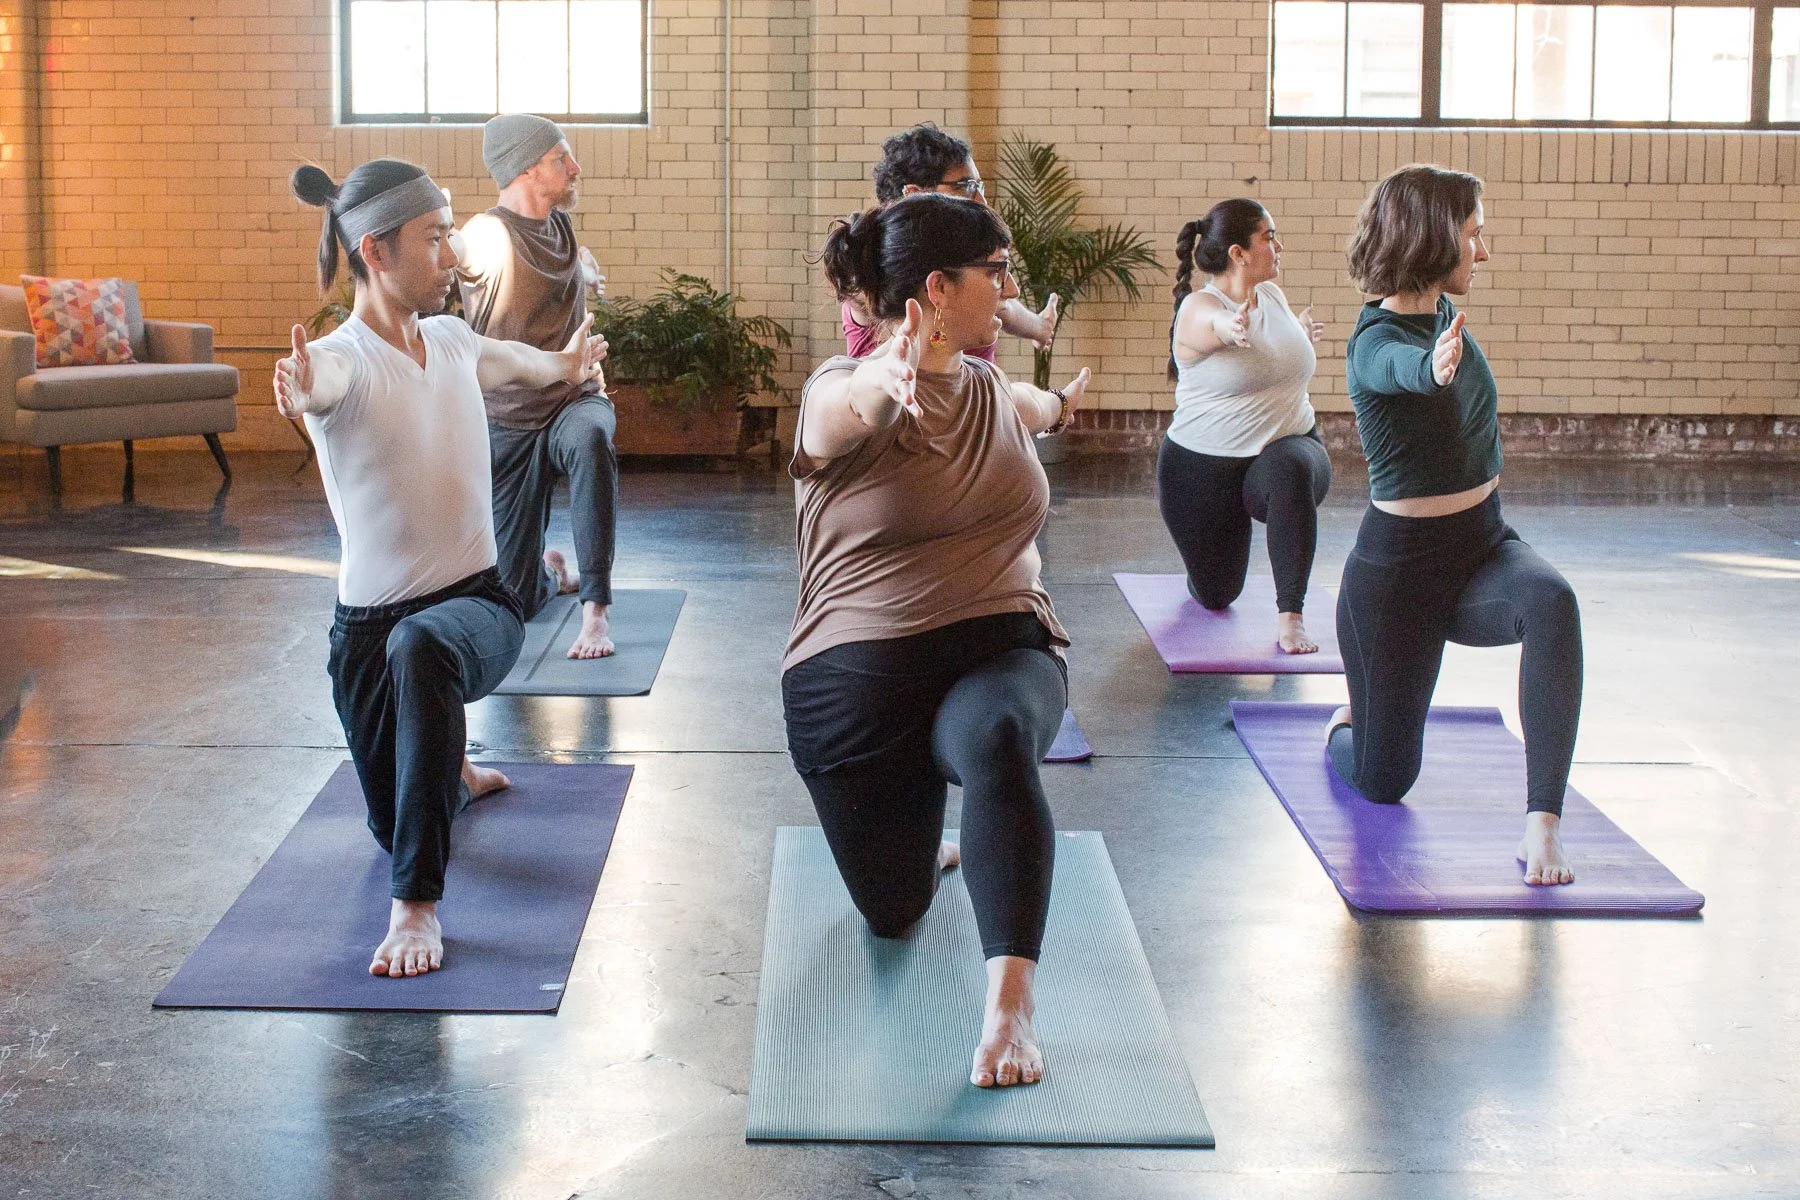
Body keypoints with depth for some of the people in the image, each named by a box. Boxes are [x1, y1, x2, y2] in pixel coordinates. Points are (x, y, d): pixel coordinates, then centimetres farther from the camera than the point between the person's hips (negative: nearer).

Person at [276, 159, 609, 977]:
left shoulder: (451, 339, 2)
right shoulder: (342, 358, -16)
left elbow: (501, 360, 29)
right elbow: (321, 381, -43)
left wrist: (562, 364, 47)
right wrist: (301, 394, -66)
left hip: (478, 605, 2)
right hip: (368, 625, -1)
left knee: (419, 648, -38)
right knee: (396, 829, 14)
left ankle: (416, 905, -34)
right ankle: (455, 774, 54)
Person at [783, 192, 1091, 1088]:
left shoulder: (991, 393, 10)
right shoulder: (844, 394, -10)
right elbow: (843, 409, -37)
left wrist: (1059, 404, 61)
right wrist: (888, 383, -62)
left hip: (1000, 650, 2)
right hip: (859, 677, -2)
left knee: (996, 739, -36)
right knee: (892, 912, 9)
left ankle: (1008, 1004, -37)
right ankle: (932, 832, 45)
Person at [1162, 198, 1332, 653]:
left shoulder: (1274, 296, 4)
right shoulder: (1198, 309, -15)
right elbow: (1218, 326, -43)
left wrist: (1302, 336, 8)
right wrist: (1234, 326, -64)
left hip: (1287, 449, 3)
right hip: (1204, 467, -3)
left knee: (1289, 469, -37)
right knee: (1215, 597, 10)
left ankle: (1290, 616, -29)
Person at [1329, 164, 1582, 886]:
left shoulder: (1445, 316, 2)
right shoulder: (1377, 344, -20)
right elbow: (1404, 369, -47)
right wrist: (1435, 367, -67)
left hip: (1483, 547, 5)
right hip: (1399, 564, -5)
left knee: (1551, 602, -32)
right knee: (1383, 781, 6)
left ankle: (1542, 825, -32)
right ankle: (1350, 723, 44)